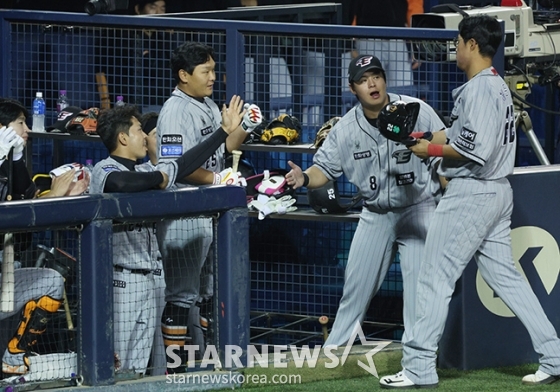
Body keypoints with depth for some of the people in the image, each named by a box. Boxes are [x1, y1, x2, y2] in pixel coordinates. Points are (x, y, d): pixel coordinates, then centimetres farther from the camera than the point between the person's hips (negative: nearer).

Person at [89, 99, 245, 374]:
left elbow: (185, 164, 23)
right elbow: (122, 183, -32)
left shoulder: (145, 172, 17)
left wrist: (225, 130, 26)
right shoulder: (105, 170, -9)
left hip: (147, 278, 9)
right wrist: (160, 178, -13)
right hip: (120, 278, -9)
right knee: (114, 365, -10)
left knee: (138, 367, 9)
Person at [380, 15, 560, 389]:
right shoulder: (499, 86, 15)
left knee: (436, 278, -4)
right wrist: (428, 139, 14)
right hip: (498, 192, 10)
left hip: (471, 193, -10)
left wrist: (432, 151, -12)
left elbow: (474, 149, -24)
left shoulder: (479, 89, -16)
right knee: (506, 277, 12)